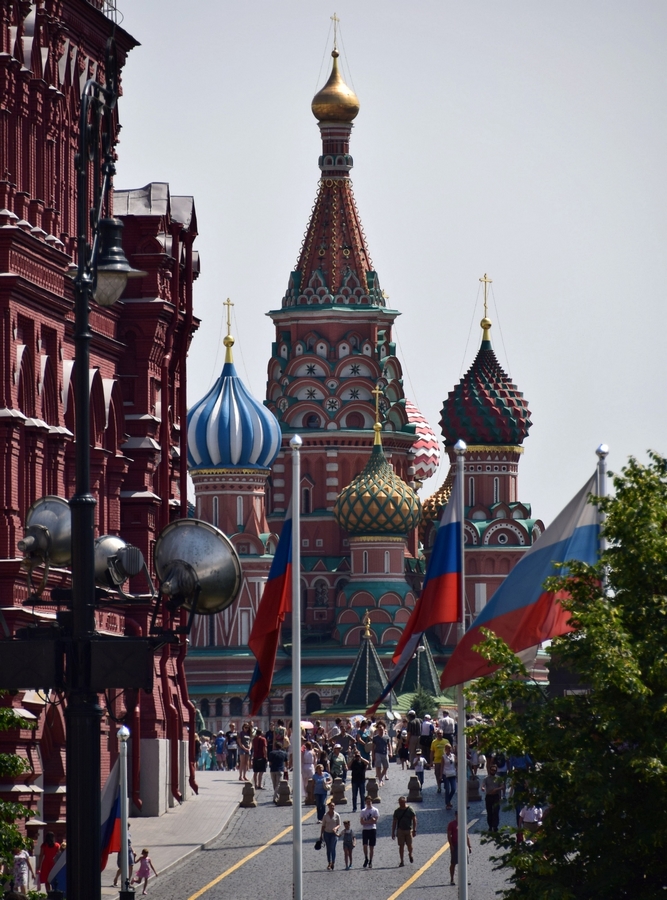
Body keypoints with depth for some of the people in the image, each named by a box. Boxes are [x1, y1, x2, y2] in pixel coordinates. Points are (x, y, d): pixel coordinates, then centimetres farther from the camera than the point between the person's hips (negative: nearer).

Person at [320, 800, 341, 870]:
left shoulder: (337, 815, -1)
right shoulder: (325, 815, 2)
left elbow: (339, 825, 3)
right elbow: (323, 826, 7)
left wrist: (336, 828, -20)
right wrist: (321, 835, 6)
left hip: (334, 833, -2)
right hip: (327, 833, 2)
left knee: (332, 848, -16)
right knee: (328, 849, 5)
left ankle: (333, 862, -15)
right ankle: (329, 863, 12)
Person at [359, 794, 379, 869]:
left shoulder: (375, 810, 3)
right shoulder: (363, 811, 9)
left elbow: (375, 821, -6)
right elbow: (362, 822, 1)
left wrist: (366, 822, -11)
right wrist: (370, 821, -10)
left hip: (372, 829, -1)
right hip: (365, 830, 1)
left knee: (371, 847, 2)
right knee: (365, 845, -11)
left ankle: (370, 862, 10)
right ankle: (366, 859, 7)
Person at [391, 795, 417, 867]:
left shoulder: (410, 810, -1)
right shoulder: (397, 811, 6)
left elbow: (414, 820, 1)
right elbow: (394, 822, 9)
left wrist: (414, 830, -6)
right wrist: (393, 832, 6)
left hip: (409, 830, -2)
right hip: (400, 830, 2)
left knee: (409, 845, 0)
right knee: (401, 846, -2)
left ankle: (410, 855, 32)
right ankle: (401, 861, 3)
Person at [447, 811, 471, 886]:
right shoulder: (452, 824, -2)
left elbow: (467, 836, 18)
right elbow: (449, 835, -6)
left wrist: (469, 846, 14)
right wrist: (451, 845, -17)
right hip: (455, 846, -5)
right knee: (453, 863, -1)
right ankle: (452, 880, 3)